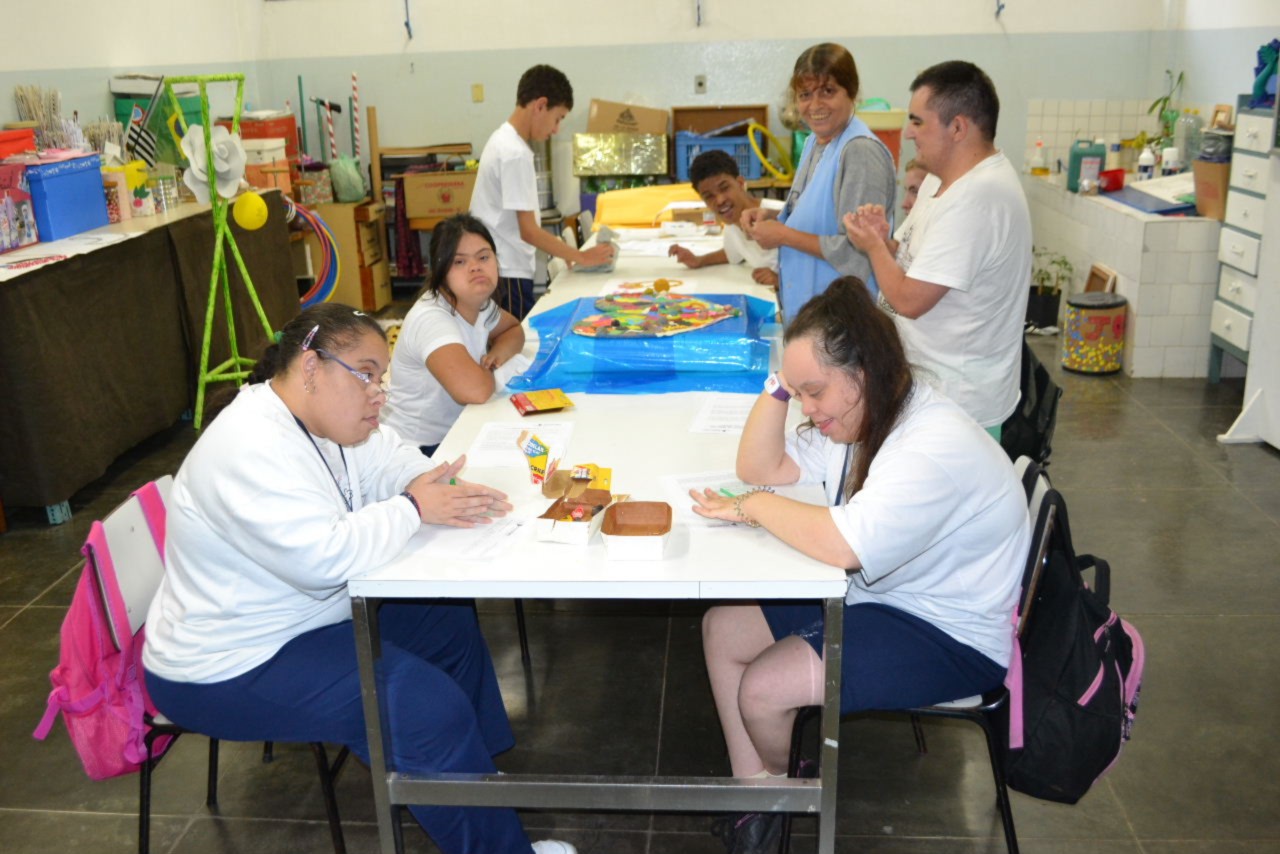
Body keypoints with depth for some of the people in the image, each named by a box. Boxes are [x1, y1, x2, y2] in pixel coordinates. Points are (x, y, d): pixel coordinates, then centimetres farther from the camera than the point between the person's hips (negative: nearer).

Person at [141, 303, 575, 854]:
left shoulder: (321, 415, 0)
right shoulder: (250, 449, -30)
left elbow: (393, 462, 5)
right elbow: (323, 557, -38)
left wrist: (451, 494, -18)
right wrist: (413, 509, -25)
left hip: (305, 614, 10)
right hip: (228, 670, -10)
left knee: (450, 628, 12)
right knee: (428, 707, -19)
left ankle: (480, 773, 30)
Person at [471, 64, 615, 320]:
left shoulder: (503, 140, 11)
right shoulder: (515, 154, -18)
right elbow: (528, 231, -18)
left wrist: (562, 253, 13)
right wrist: (582, 257, -11)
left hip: (498, 271, 9)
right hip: (507, 275, -9)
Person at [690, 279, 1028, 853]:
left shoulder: (937, 449, -30)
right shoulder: (855, 415, 1)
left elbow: (842, 544, -39)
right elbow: (762, 468, 4)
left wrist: (754, 508, -23)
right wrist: (780, 385, -11)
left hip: (949, 636, -10)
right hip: (870, 592, 10)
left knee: (762, 690, -16)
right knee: (722, 628, 1)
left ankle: (778, 779, 20)